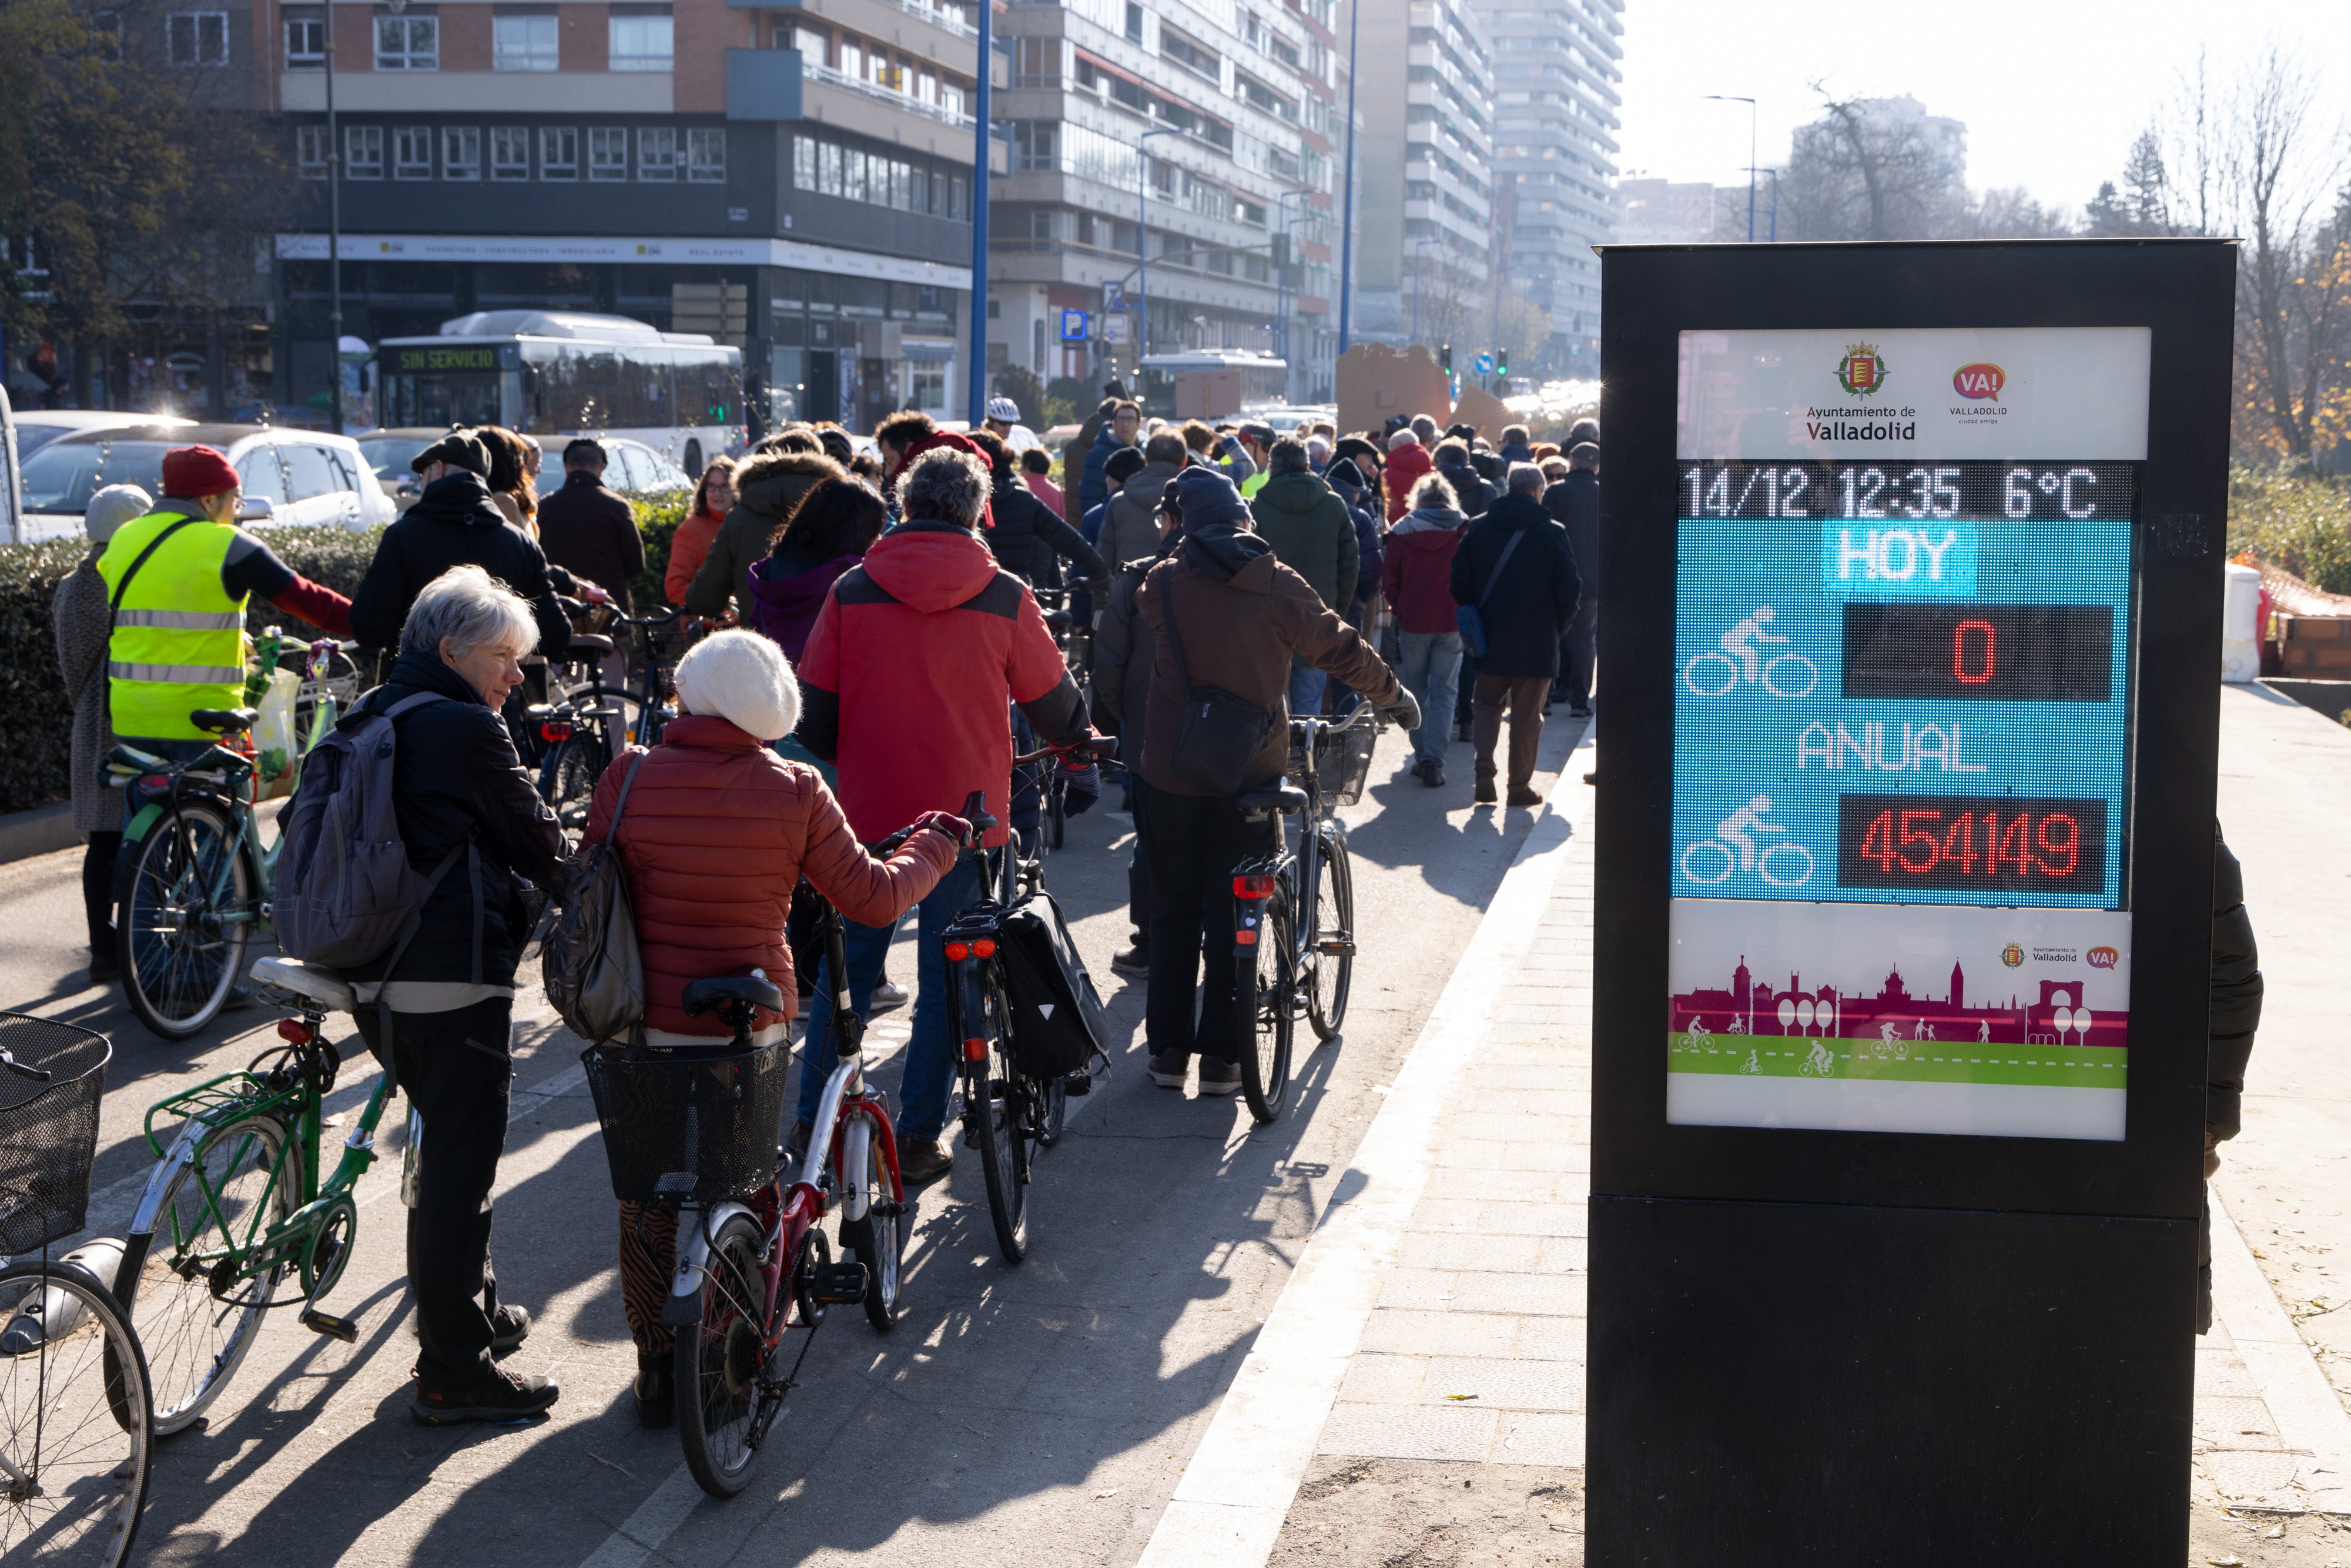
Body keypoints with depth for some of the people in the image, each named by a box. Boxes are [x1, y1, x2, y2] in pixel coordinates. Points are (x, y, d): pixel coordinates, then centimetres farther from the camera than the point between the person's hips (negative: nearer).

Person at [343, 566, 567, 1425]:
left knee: (448, 1142, 24)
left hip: (376, 973, 9)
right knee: (459, 1165, -2)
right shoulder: (466, 729, -14)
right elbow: (540, 847, -7)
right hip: (455, 974, -9)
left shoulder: (368, 717, 13)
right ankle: (453, 1372, 4)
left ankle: (475, 1307, 39)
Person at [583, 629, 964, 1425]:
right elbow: (872, 897, -3)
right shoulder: (794, 792, -9)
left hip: (645, 1024, 0)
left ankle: (658, 1373, 20)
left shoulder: (628, 777, -7)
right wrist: (936, 845, 15)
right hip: (749, 1025, 0)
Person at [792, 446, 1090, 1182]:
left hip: (867, 811, 2)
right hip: (966, 812, -1)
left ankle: (814, 1120, 19)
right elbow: (1056, 710, 3)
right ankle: (918, 1139, 9)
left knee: (847, 963, 14)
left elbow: (813, 714, 1)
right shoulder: (1005, 597, -5)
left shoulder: (853, 590, -2)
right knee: (946, 977, 7)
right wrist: (1078, 736, 26)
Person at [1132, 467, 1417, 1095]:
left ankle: (1167, 1049, 16)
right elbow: (1342, 649, 0)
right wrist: (1394, 696, 16)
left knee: (1174, 913, 13)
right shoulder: (1275, 586, -8)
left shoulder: (1163, 583, -4)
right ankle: (1220, 1058, 9)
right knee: (1233, 915, 7)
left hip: (1170, 772, 2)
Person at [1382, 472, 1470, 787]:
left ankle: (1422, 757, 15)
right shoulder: (1464, 532, -4)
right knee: (1443, 695, 3)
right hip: (1451, 624, 0)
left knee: (1416, 693, 14)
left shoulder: (1402, 533, -3)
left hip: (1413, 622, 0)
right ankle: (1434, 760, -9)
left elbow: (1390, 581, -1)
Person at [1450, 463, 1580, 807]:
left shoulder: (1478, 528, 0)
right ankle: (1520, 786, 9)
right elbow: (1568, 589, -6)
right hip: (1537, 643, -2)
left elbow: (1459, 585, 1)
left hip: (1490, 638, 2)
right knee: (1527, 715, 6)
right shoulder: (1552, 533, -8)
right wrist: (1558, 627, 9)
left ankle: (1484, 771, -1)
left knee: (1487, 704, 17)